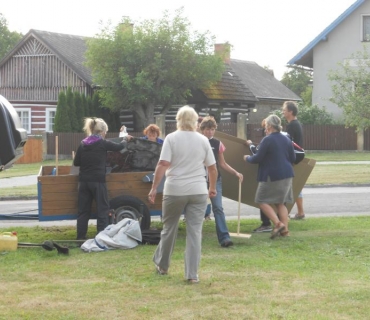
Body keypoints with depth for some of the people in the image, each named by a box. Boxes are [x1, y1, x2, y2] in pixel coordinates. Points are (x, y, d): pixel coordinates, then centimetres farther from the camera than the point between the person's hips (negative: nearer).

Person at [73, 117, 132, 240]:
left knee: (83, 210, 10)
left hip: (84, 181, 5)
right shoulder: (102, 143, -8)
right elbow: (119, 147, 5)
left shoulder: (83, 144, 5)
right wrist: (126, 139, 24)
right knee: (102, 209, 3)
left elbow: (76, 162, 9)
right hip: (98, 181, -5)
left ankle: (80, 237, 11)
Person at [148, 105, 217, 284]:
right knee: (195, 232, 0)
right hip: (198, 191, 1)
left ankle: (162, 265, 30)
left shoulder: (171, 138, -3)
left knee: (169, 228, 15)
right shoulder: (203, 140, 6)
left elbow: (163, 165, -11)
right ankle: (192, 274, -3)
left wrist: (154, 188, -9)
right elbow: (212, 168, 9)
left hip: (175, 190, -1)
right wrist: (213, 188, 23)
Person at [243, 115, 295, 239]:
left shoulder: (267, 140, -12)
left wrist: (247, 158, 7)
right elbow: (293, 158, 16)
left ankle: (278, 223, -13)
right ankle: (285, 229, 6)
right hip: (286, 175, 7)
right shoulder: (286, 139, 10)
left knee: (262, 201, 2)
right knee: (280, 203, 14)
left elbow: (258, 158, -12)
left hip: (272, 176, -7)